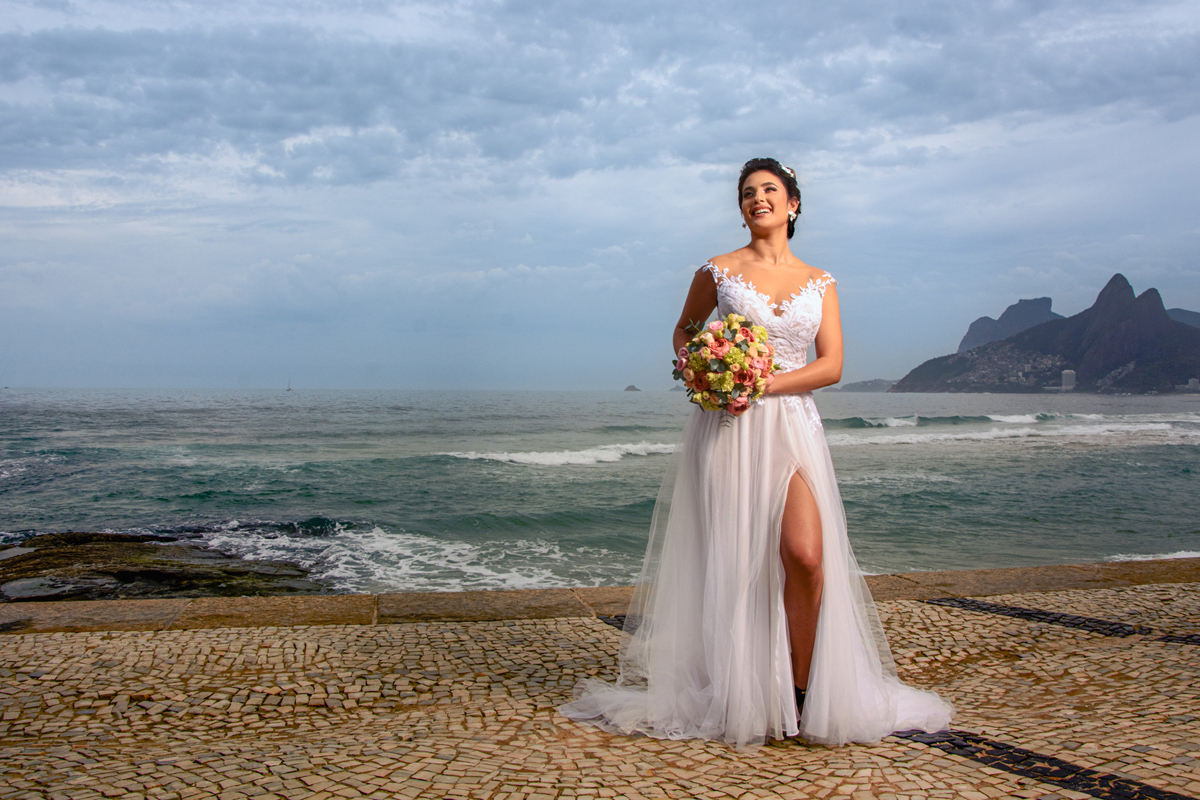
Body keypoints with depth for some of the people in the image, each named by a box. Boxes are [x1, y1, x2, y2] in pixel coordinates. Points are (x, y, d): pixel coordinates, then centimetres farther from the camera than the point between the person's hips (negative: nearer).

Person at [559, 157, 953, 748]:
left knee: (807, 556, -15)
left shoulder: (819, 282, 11)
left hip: (791, 423, 1)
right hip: (727, 428, -1)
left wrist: (764, 382, -11)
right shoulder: (718, 272, 6)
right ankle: (740, 698, 11)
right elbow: (684, 331, 19)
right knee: (733, 561, -1)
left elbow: (831, 365, 2)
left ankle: (803, 692, 0)